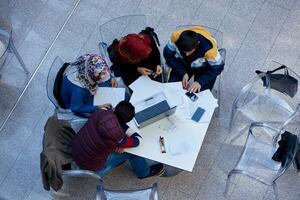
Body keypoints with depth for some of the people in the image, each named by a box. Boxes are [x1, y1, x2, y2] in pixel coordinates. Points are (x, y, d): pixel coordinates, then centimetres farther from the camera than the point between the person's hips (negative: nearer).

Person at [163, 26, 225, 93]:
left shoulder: (209, 47, -38)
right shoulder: (176, 37, -32)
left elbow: (217, 67, -23)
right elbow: (168, 54, -16)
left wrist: (200, 82, -34)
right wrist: (183, 73, -26)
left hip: (203, 68, -2)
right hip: (183, 64, 2)